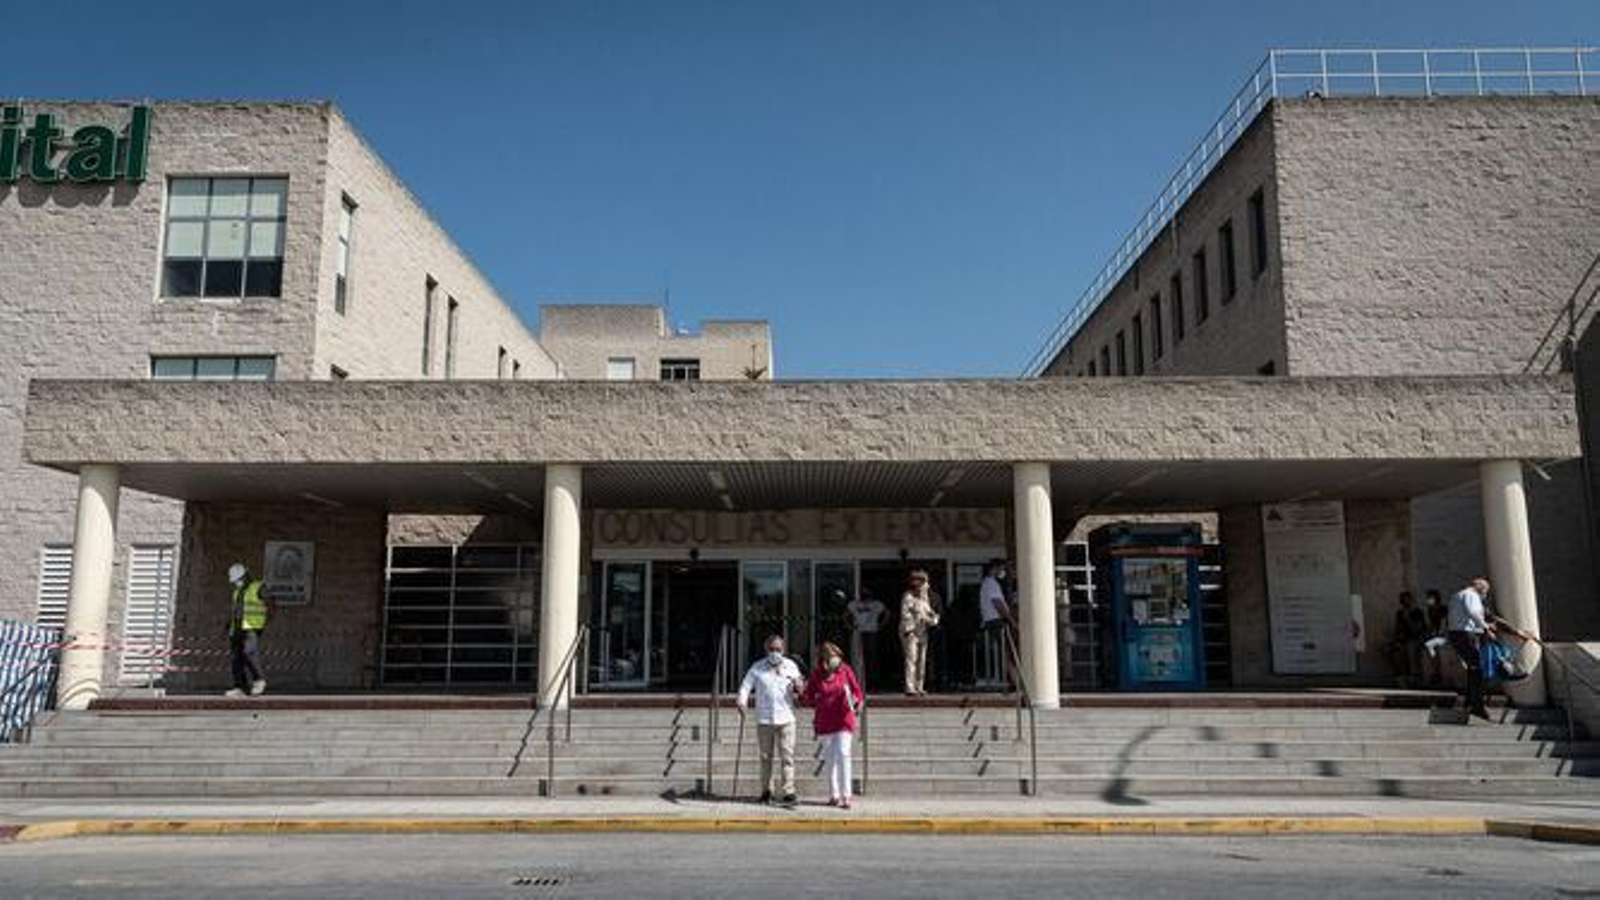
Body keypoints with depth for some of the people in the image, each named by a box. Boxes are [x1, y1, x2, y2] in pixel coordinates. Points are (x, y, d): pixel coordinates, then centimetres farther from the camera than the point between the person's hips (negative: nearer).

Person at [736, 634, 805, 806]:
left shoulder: (791, 666, 9)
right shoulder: (757, 668, 4)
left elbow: (798, 691, 16)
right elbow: (746, 686, 2)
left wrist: (798, 688, -8)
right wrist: (742, 701, -18)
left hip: (786, 719, 0)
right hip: (764, 720, 0)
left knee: (787, 756, -7)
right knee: (766, 757, 7)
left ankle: (788, 792, -7)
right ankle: (767, 790, 20)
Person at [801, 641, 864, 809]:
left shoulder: (846, 671, -3)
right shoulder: (817, 674, 1)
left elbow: (858, 692, 0)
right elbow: (808, 697, 7)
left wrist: (856, 702, -20)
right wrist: (803, 696, -15)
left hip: (843, 721, -3)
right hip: (825, 723, 3)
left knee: (843, 755, -15)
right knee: (829, 759, 10)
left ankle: (845, 796, -12)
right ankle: (833, 795, 22)